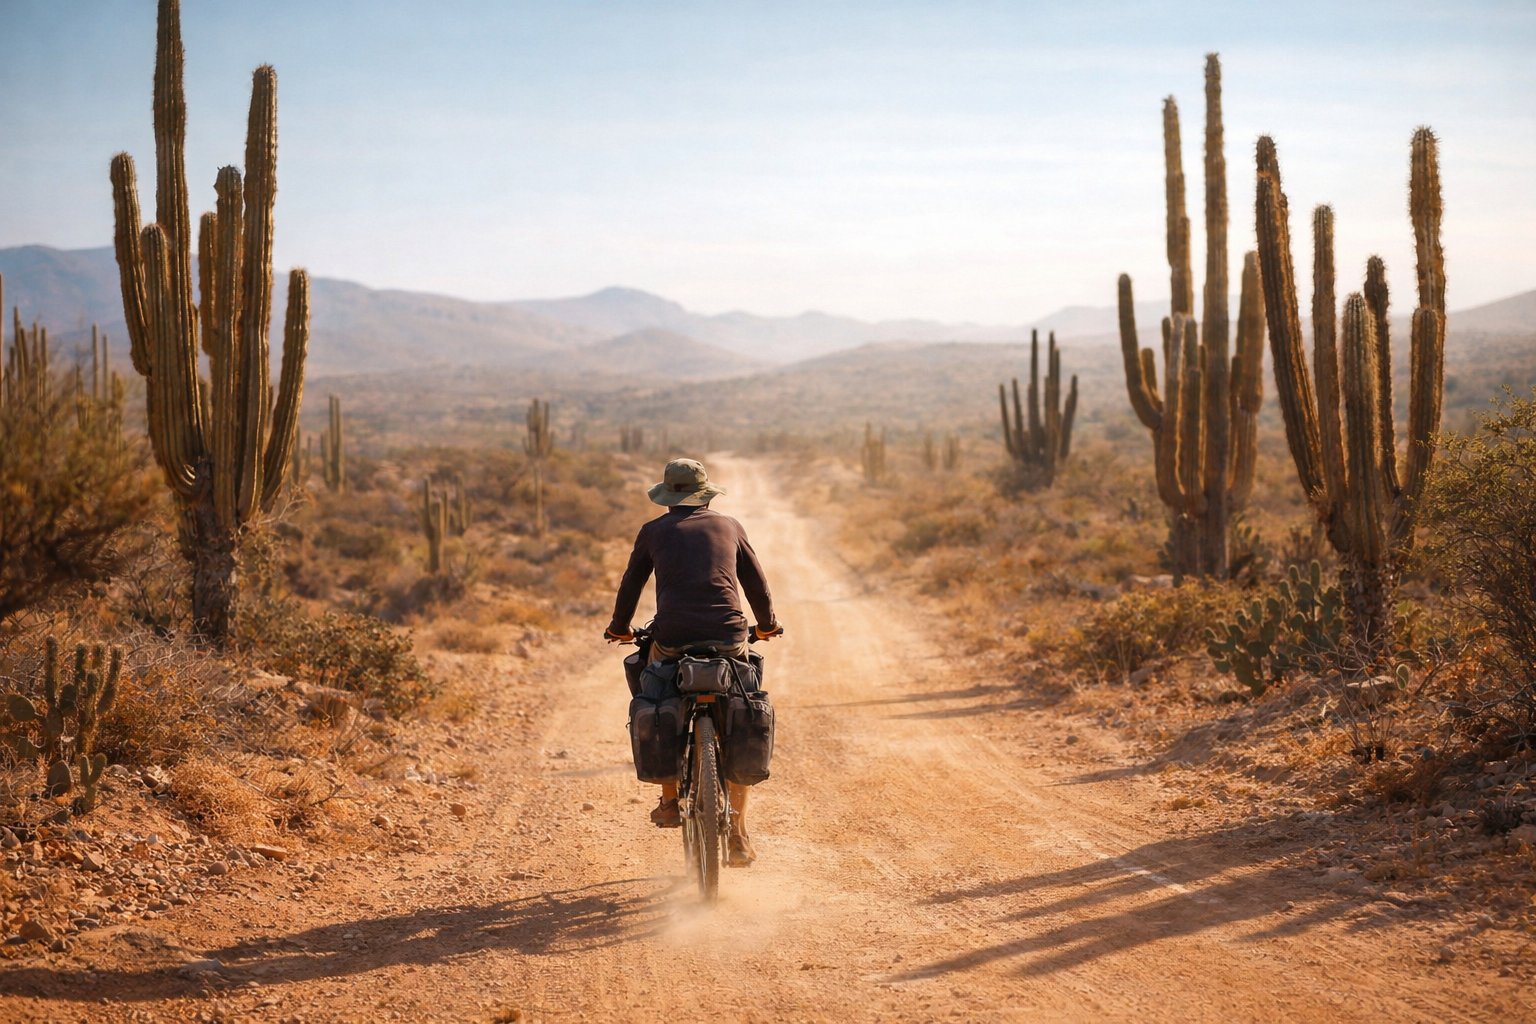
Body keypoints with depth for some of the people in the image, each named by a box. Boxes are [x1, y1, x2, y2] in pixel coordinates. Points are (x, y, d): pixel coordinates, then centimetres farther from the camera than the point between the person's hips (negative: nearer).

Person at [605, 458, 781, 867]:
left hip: (672, 640, -1)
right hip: (729, 640, 1)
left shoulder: (654, 531, 14)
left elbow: (631, 585, 22)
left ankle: (669, 801, 23)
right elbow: (757, 584, 21)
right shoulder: (729, 526, 17)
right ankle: (738, 837, 10)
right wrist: (767, 625, 39)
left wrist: (619, 628, 40)